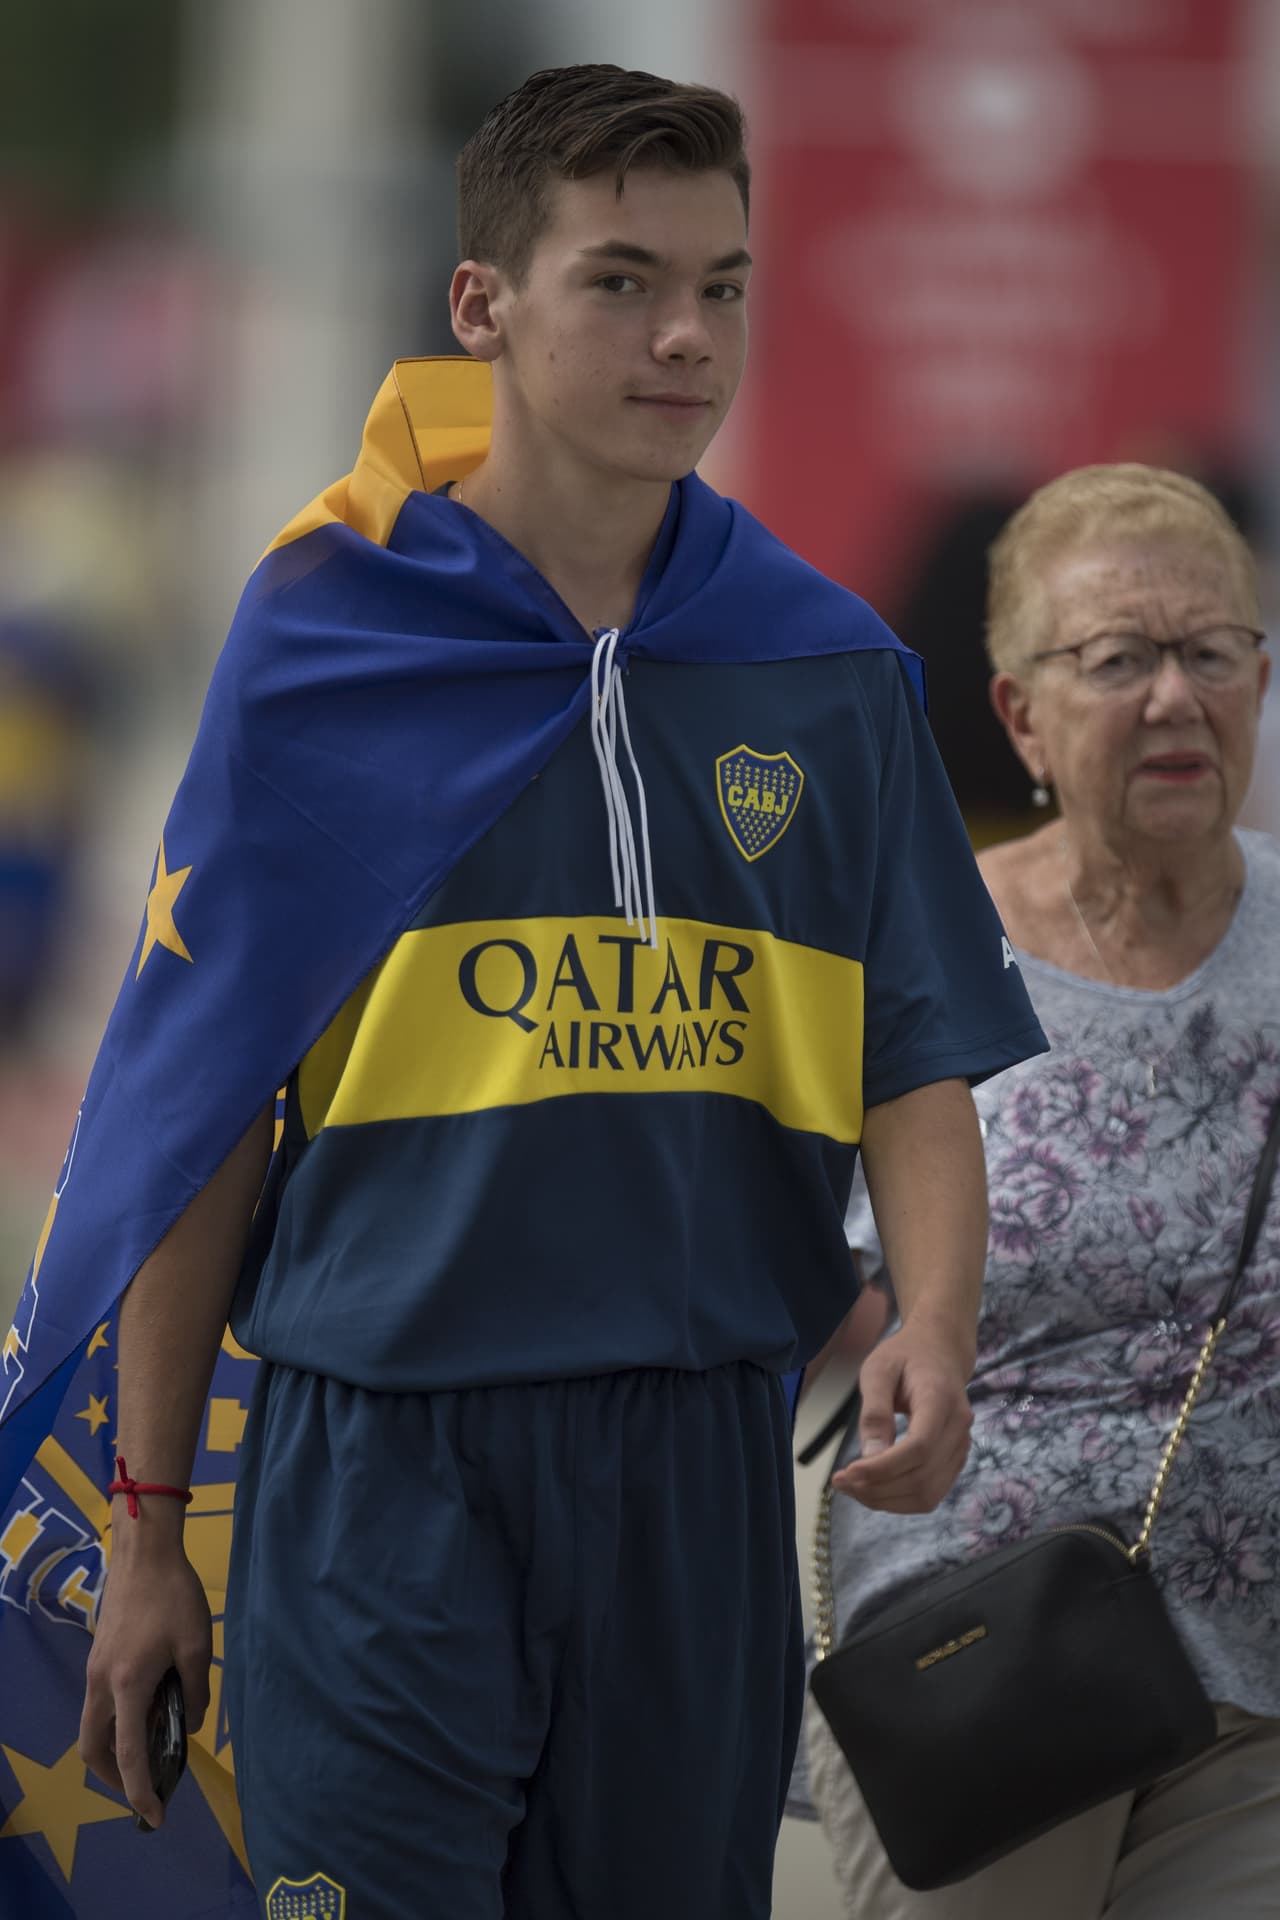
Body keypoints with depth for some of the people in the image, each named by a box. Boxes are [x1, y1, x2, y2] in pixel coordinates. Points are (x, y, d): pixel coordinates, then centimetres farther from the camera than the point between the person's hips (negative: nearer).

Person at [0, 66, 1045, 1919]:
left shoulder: (826, 670, 7)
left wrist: (937, 1320, -16)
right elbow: (196, 1107, 2)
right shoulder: (324, 640, -1)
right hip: (380, 1473, -3)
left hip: (701, 1474, 3)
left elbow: (919, 1053, 6)